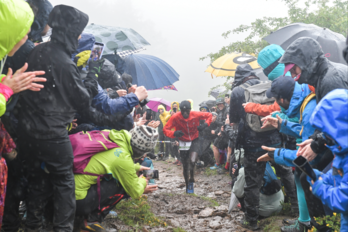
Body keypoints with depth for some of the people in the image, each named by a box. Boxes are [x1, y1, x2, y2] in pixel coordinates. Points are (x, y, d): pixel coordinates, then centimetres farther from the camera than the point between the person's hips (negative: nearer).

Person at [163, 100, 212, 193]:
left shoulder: (195, 115, -17)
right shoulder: (175, 117, -20)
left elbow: (209, 115, -1)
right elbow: (165, 129, -19)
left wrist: (205, 124, -21)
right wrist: (174, 133, -39)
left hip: (195, 141, -1)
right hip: (183, 143, 1)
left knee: (192, 161, -21)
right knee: (186, 166, 9)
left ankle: (191, 182, 3)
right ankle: (188, 186, 28)